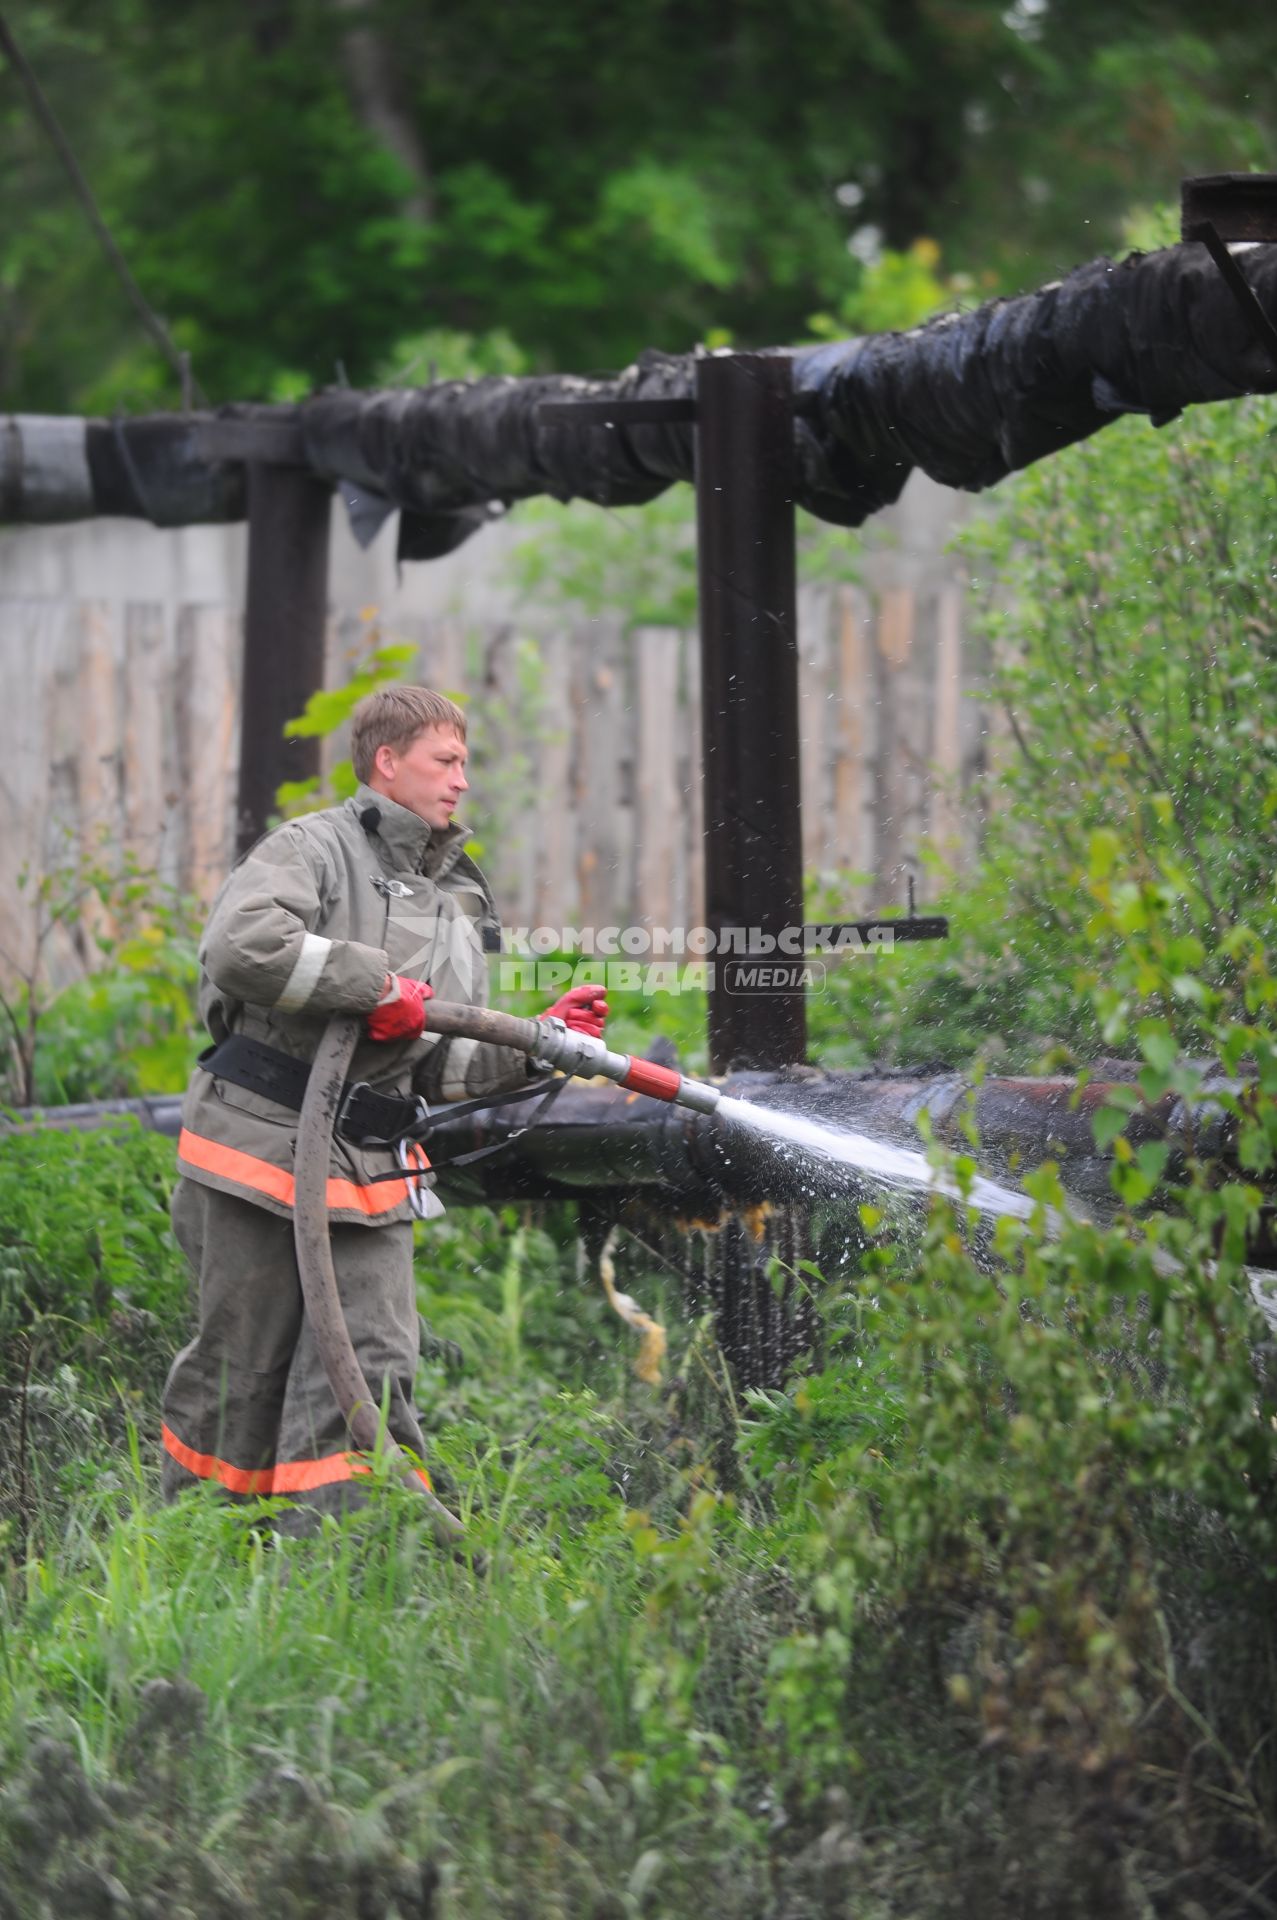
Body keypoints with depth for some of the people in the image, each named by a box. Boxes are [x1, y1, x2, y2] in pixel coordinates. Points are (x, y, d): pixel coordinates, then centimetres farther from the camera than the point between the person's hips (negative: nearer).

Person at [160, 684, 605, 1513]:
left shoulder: (457, 905, 20)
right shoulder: (316, 848, -4)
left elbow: (446, 1068, 19)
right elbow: (241, 945, -25)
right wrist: (376, 986, -19)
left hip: (372, 1174, 6)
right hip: (262, 1146, -6)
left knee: (371, 1371, -4)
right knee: (242, 1369, 0)